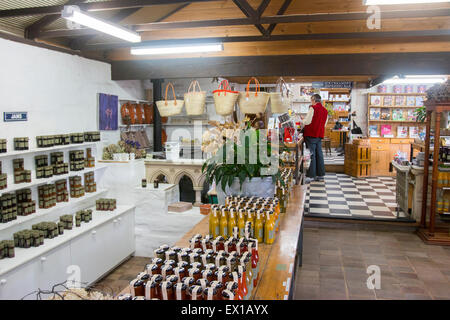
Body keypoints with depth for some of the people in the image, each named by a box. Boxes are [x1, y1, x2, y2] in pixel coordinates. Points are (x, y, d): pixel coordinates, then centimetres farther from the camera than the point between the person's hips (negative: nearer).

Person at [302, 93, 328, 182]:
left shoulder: (313, 108, -10)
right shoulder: (325, 110, 12)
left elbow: (307, 121, -15)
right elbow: (324, 124, 18)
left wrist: (302, 121, 4)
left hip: (311, 135, -7)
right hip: (320, 135, 7)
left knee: (311, 154, -5)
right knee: (319, 154, 12)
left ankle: (311, 175, -4)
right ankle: (320, 174, 16)